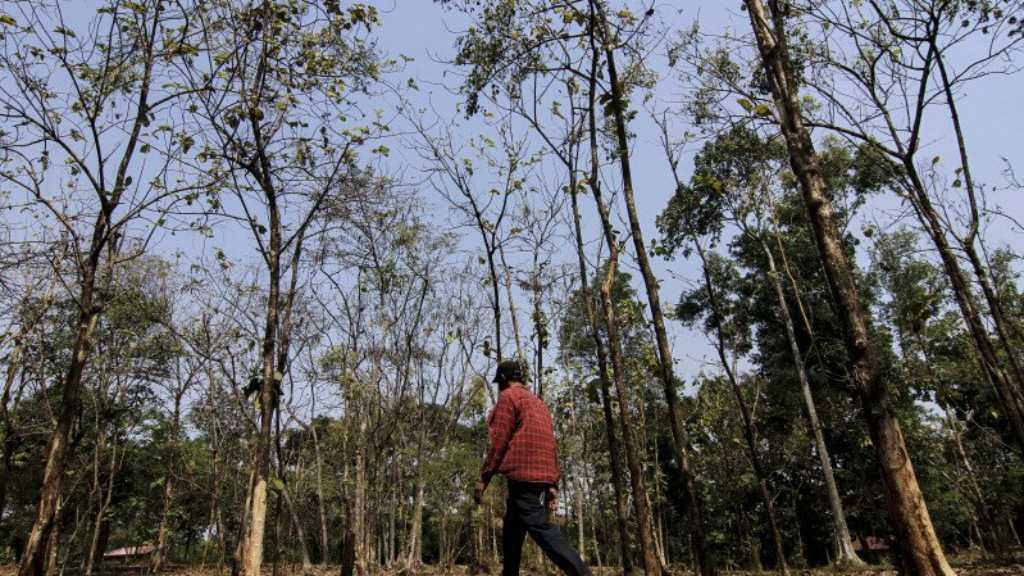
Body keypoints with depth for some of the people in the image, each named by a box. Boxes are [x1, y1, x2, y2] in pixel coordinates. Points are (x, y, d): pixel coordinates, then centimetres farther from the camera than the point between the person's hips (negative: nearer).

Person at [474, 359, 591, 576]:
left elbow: (499, 440, -9)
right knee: (512, 529, 16)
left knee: (538, 526, -14)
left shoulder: (508, 396, 1)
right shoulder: (538, 402, 25)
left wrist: (484, 477, -7)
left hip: (521, 473, -9)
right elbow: (551, 444, 19)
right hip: (541, 475, 9)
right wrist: (553, 484, 17)